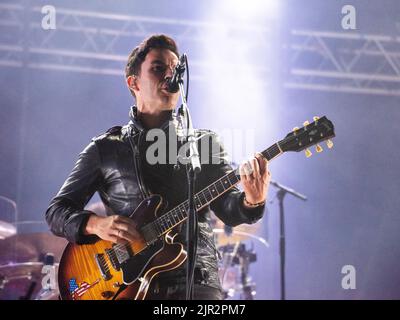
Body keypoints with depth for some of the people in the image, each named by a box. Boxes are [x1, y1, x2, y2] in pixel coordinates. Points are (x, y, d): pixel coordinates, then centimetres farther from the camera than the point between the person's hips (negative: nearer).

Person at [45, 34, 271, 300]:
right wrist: (95, 224, -9)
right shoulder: (104, 149, 12)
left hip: (195, 280, 1)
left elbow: (229, 209, 2)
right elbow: (57, 211, 12)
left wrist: (251, 201, -20)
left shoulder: (205, 142, 13)